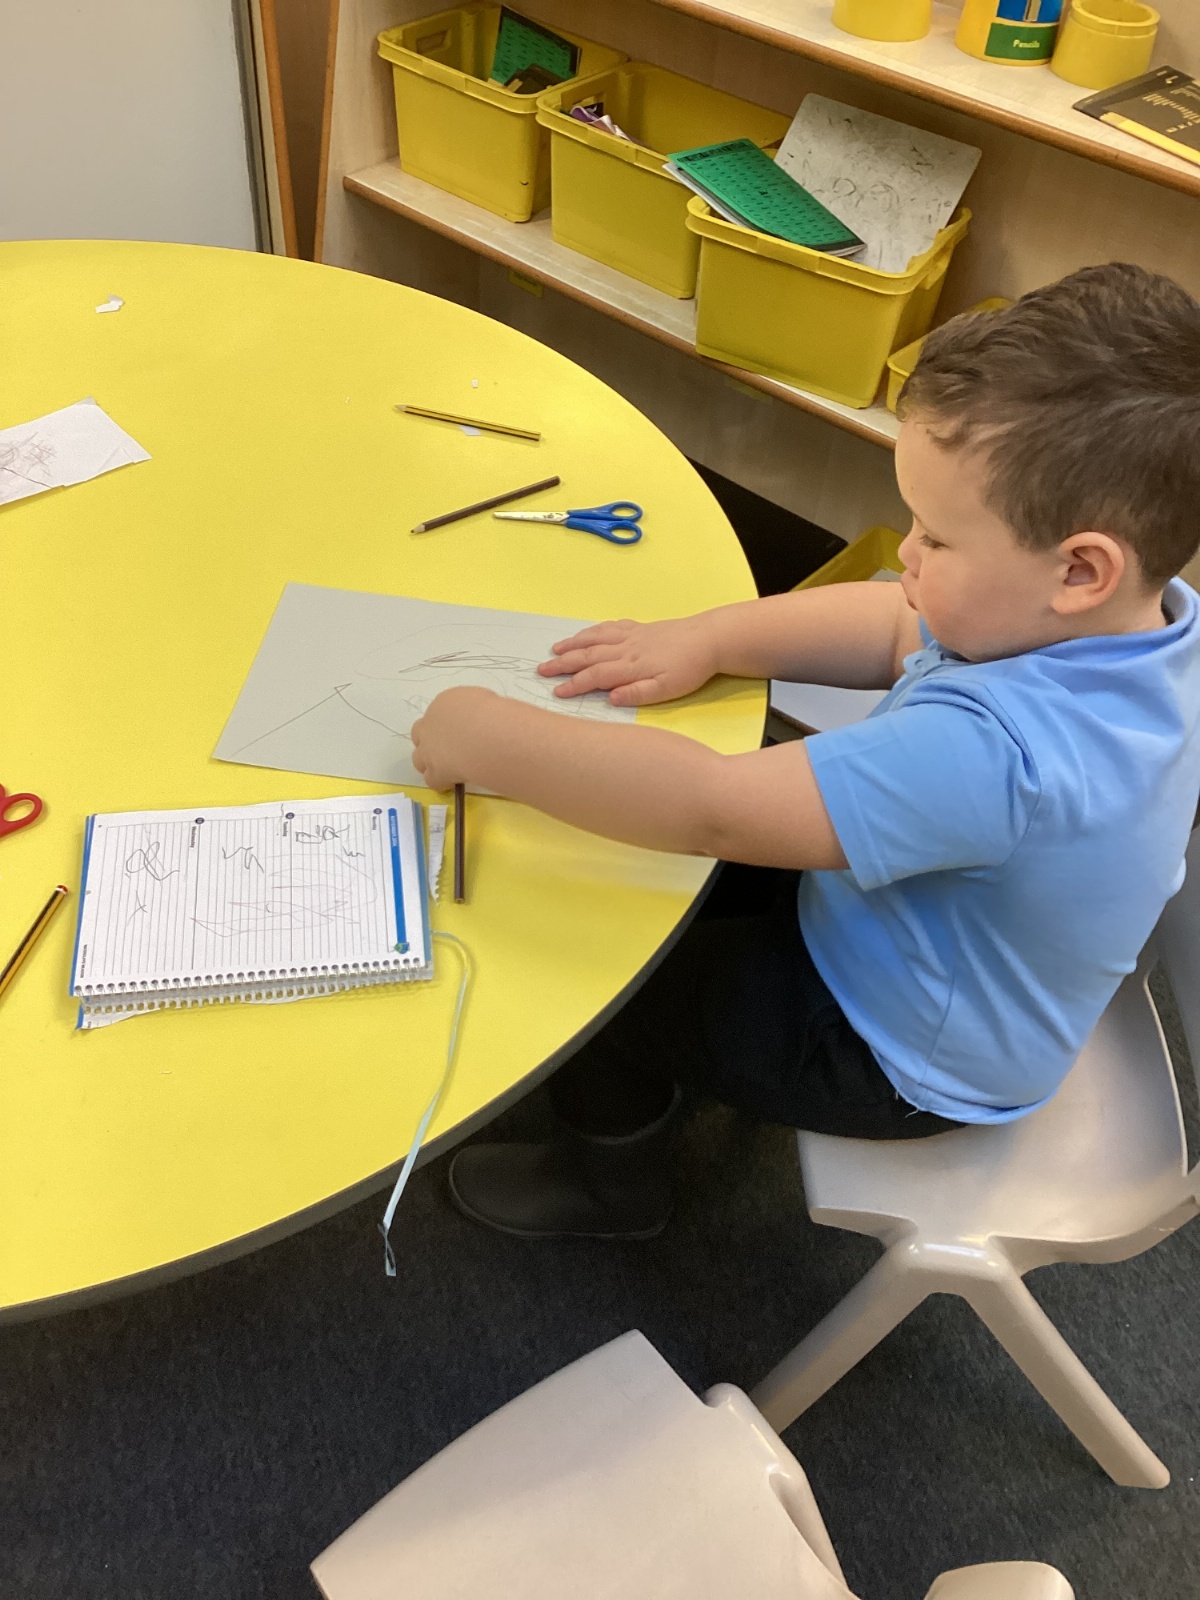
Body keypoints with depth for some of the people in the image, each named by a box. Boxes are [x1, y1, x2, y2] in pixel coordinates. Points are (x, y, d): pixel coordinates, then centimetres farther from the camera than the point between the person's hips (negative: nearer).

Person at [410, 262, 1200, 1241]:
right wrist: (703, 639, -15)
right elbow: (895, 629, -3)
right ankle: (659, 1076, 43)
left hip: (899, 1059, -8)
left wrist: (487, 739, -33)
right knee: (657, 875, 19)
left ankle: (616, 1185, 33)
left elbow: (714, 809, -44)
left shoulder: (996, 750, -44)